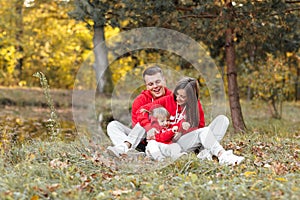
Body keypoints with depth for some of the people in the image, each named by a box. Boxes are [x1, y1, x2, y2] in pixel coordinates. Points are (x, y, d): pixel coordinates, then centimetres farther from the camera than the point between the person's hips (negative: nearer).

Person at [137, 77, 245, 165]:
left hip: (193, 140, 4)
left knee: (222, 119, -13)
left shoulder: (196, 105, 7)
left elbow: (200, 126, 6)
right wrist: (149, 127, -22)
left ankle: (207, 152, -32)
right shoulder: (167, 100, -1)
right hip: (174, 142, -4)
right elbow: (142, 111, -5)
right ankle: (223, 156, -47)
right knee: (204, 131, -31)